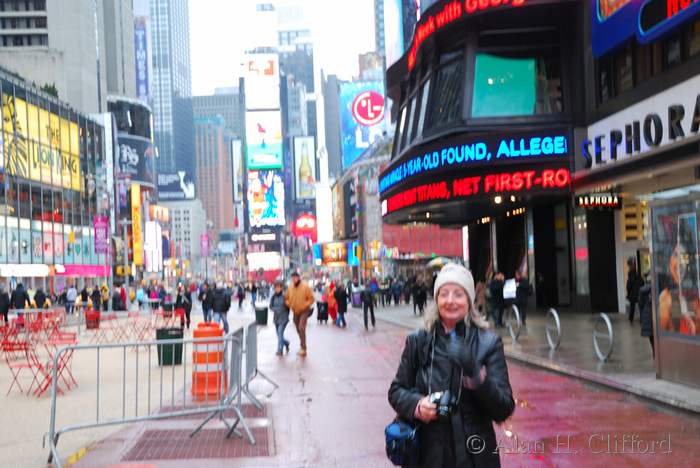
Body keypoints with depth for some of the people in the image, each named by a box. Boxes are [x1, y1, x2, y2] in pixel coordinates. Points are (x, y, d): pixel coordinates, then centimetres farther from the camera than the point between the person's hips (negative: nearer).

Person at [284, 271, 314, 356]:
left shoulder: (305, 286, -11)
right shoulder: (290, 288, 2)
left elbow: (311, 299, -8)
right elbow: (286, 298, 16)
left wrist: (304, 305, -17)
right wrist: (289, 305, -2)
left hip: (303, 311, -5)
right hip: (295, 311, 5)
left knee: (301, 328, -16)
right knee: (298, 329, 12)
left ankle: (303, 349, -14)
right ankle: (302, 345, 31)